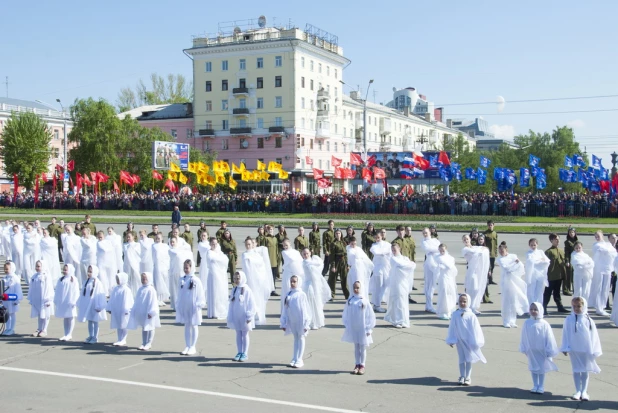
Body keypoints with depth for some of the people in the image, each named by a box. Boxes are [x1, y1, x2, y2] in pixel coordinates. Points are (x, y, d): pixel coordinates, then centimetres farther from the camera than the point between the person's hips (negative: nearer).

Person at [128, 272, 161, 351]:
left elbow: (153, 302, -15)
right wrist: (134, 311, 13)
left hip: (148, 313, -7)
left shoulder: (151, 290, -12)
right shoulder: (140, 289, 10)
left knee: (149, 328, 2)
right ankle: (144, 343, 20)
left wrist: (151, 312, -18)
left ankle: (148, 344, 8)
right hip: (141, 313, 7)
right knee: (143, 328, 13)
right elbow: (137, 301, 15)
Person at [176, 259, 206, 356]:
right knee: (186, 326, 11)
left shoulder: (196, 280, -9)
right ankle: (187, 346, 18)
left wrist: (198, 305, -14)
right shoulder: (182, 280, 5)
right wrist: (178, 305, 8)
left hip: (193, 307, -5)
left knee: (194, 326, 6)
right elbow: (180, 294, 11)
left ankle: (193, 347, 13)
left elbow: (200, 294, -8)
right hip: (184, 307, 5)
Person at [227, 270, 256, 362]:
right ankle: (239, 352, 19)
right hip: (236, 317, 5)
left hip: (244, 317, -5)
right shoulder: (234, 290, 4)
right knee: (238, 334, 12)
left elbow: (251, 304, -13)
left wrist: (249, 316, -14)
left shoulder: (247, 290, -13)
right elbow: (231, 304, 8)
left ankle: (245, 354, 12)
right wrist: (230, 316, 7)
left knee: (245, 335, 6)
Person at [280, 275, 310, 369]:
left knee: (300, 338, 6)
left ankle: (299, 360, 10)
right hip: (292, 321, 4)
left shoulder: (302, 294, -11)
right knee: (295, 338, 14)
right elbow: (285, 309, 6)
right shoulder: (288, 295, 3)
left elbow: (306, 310, -11)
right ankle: (295, 359, 20)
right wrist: (283, 323, 5)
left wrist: (306, 324, -13)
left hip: (300, 321, -4)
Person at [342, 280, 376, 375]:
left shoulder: (364, 301, -12)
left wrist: (369, 329, -7)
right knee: (356, 347, 12)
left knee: (362, 347, 6)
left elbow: (370, 315, -8)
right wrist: (346, 325, 3)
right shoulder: (349, 301, -3)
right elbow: (345, 314, 6)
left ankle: (362, 365, 16)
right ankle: (357, 365, 21)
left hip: (362, 329, -3)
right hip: (353, 328, 3)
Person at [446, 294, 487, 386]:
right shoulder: (455, 314, -6)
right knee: (461, 358, 10)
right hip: (459, 340, 2)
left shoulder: (471, 315, -13)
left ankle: (468, 377, 16)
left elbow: (475, 329, -8)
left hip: (469, 340, -2)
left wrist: (475, 342, -7)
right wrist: (451, 340, 2)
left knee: (468, 359, 7)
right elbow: (452, 328, 0)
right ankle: (462, 377, 17)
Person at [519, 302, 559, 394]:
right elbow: (524, 337, 1)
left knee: (542, 368, 10)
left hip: (542, 351, -2)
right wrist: (524, 349, 5)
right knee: (533, 368, 13)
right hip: (531, 351, 3)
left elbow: (549, 338, -9)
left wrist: (549, 351, -6)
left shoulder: (544, 324, -15)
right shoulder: (527, 323, -8)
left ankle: (541, 387, 22)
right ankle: (535, 386, 25)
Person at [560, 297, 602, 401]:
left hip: (586, 350, 0)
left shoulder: (588, 320, -6)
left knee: (585, 371, 9)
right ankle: (578, 391, 16)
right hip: (574, 349, 0)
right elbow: (566, 334, -2)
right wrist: (565, 348, -4)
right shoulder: (569, 320, -6)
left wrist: (594, 351, 0)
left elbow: (593, 336, -1)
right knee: (576, 370, 8)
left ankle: (584, 391, 18)